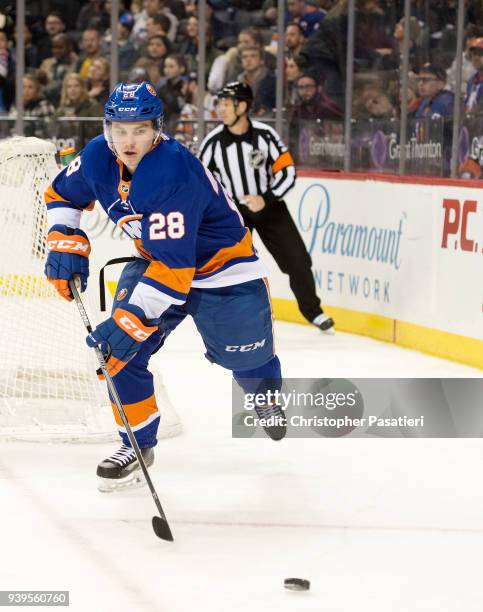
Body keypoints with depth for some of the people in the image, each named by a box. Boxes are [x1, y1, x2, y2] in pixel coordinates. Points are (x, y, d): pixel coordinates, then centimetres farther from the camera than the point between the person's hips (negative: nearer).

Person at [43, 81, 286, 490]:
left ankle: (268, 396, 44)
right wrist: (66, 242, -10)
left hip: (221, 261, -6)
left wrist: (132, 320, -44)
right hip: (155, 257, 6)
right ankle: (137, 443, 4)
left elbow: (174, 268, -40)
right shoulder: (99, 157, -16)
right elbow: (62, 195, 6)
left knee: (248, 358, 7)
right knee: (120, 350, -12)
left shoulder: (174, 176, -38)